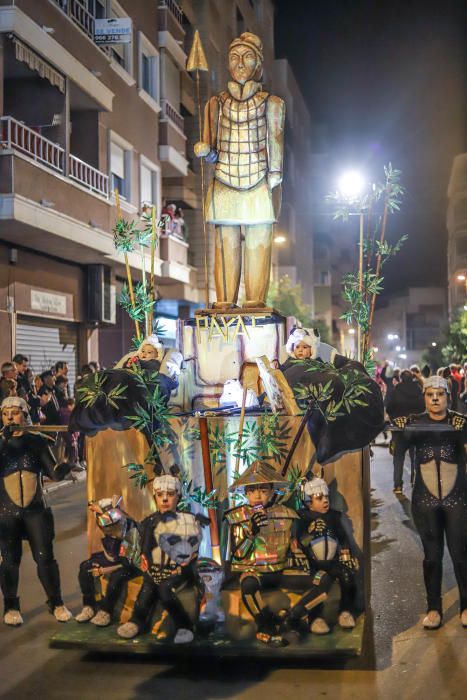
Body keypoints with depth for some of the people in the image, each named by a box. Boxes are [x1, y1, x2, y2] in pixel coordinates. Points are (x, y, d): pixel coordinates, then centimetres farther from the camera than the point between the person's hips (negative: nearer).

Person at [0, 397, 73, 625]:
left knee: (45, 557, 0)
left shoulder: (37, 441, 2)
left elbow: (55, 474, -2)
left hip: (36, 510, 0)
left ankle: (56, 604, 14)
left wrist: (67, 462, -22)